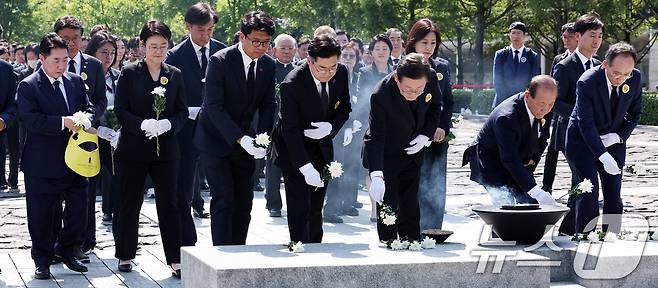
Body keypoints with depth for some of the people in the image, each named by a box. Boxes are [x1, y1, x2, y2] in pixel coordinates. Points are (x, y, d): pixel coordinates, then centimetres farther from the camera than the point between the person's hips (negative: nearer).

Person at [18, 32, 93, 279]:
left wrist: (86, 119, -10)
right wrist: (63, 122, -24)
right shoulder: (28, 86, -8)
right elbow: (30, 119, -18)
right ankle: (42, 260, 18)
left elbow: (89, 108, 13)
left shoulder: (75, 81, 9)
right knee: (41, 215, 4)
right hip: (42, 164, -5)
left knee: (78, 210, 8)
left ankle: (67, 251, 28)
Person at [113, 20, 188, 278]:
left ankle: (175, 259, 1)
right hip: (133, 149, -1)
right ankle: (125, 255, 21)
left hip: (166, 149, 2)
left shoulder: (175, 75, 7)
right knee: (129, 204, 7)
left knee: (169, 204, -2)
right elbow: (120, 110, -5)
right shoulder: (129, 73, -1)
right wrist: (142, 124, -21)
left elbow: (183, 112, 6)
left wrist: (168, 124, -15)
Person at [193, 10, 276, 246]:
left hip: (245, 141, 6)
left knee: (244, 203, 6)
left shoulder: (268, 65, 0)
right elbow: (214, 107, -22)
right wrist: (240, 138, -30)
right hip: (216, 140, -5)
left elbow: (268, 105, 4)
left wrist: (263, 136, -14)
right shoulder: (220, 61, -18)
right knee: (223, 200, -13)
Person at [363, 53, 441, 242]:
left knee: (410, 207, 11)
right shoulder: (381, 95, -34)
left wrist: (426, 136, -11)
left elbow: (435, 106, 3)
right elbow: (374, 137, -37)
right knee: (388, 207, -8)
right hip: (385, 156, -4)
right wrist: (376, 177, -47)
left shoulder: (431, 78, -20)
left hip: (413, 152, 4)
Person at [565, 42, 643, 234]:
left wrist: (619, 137, -14)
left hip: (613, 141, 4)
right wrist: (604, 156, -35)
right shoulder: (587, 82, -26)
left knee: (613, 195, 0)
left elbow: (635, 113, 3)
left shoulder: (635, 78, -11)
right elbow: (586, 123, -27)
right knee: (589, 190, -14)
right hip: (583, 141, -4)